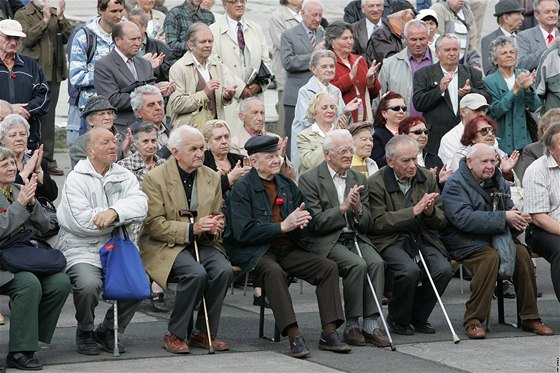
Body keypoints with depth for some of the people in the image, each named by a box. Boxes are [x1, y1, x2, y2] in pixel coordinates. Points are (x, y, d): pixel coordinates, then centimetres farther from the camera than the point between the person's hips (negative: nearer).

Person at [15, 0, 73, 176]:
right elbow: (27, 39, -13)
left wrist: (60, 18, -9)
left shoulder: (55, 15, 13)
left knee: (48, 117, 9)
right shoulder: (22, 15, 1)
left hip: (53, 73, 4)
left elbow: (68, 37, 3)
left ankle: (48, 160, 13)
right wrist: (45, 21, -16)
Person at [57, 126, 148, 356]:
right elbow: (81, 221, -16)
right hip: (82, 250, -4)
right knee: (89, 283, -33)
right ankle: (85, 332, 0)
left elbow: (140, 204, -7)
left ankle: (108, 331, 8)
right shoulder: (76, 179, -2)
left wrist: (114, 212, -25)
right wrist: (123, 219, -6)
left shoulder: (124, 176, 12)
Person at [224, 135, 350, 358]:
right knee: (273, 271, -38)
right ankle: (294, 337, -40)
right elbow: (243, 232, -16)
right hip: (256, 251, -6)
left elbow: (306, 218, 19)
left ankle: (329, 334, -17)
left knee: (329, 267, -15)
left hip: (288, 249, 6)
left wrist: (302, 220, -8)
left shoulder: (286, 184, 15)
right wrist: (282, 226, -19)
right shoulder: (242, 188, -5)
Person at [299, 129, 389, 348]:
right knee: (357, 264, -29)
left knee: (376, 262, -24)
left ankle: (371, 324, -22)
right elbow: (316, 222, -12)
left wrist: (359, 210, -10)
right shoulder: (310, 180, -4)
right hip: (326, 241, -5)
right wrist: (343, 207, -20)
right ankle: (351, 326, -18)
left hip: (355, 237, 5)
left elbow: (367, 224, 11)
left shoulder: (359, 179, 13)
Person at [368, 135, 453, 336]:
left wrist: (430, 212, -14)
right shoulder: (376, 183, -7)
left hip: (423, 239, 5)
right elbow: (378, 223, -15)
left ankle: (418, 318, 2)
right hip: (390, 241, -5)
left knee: (444, 270, -22)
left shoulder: (427, 178, 8)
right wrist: (415, 210, -19)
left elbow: (442, 221, 11)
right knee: (410, 271, -33)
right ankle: (397, 320, -5)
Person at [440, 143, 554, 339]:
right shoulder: (455, 184, -9)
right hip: (465, 242, -6)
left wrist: (519, 218, -12)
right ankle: (473, 320, -28)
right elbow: (464, 218, -23)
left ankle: (529, 317, -11)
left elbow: (509, 209, 16)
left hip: (495, 238, 6)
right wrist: (504, 218, -26)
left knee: (522, 253, -20)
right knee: (491, 257, -34)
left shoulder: (498, 181, 15)